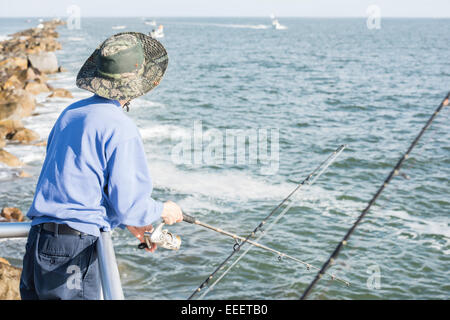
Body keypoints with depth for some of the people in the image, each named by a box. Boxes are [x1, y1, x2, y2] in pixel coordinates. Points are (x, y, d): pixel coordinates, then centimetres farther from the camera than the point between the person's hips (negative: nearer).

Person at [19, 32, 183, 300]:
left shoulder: (70, 113, 13)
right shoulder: (121, 129, -13)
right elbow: (130, 205, -13)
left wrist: (127, 222, 25)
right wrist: (165, 210, 9)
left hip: (37, 240, 8)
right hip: (74, 248, -8)